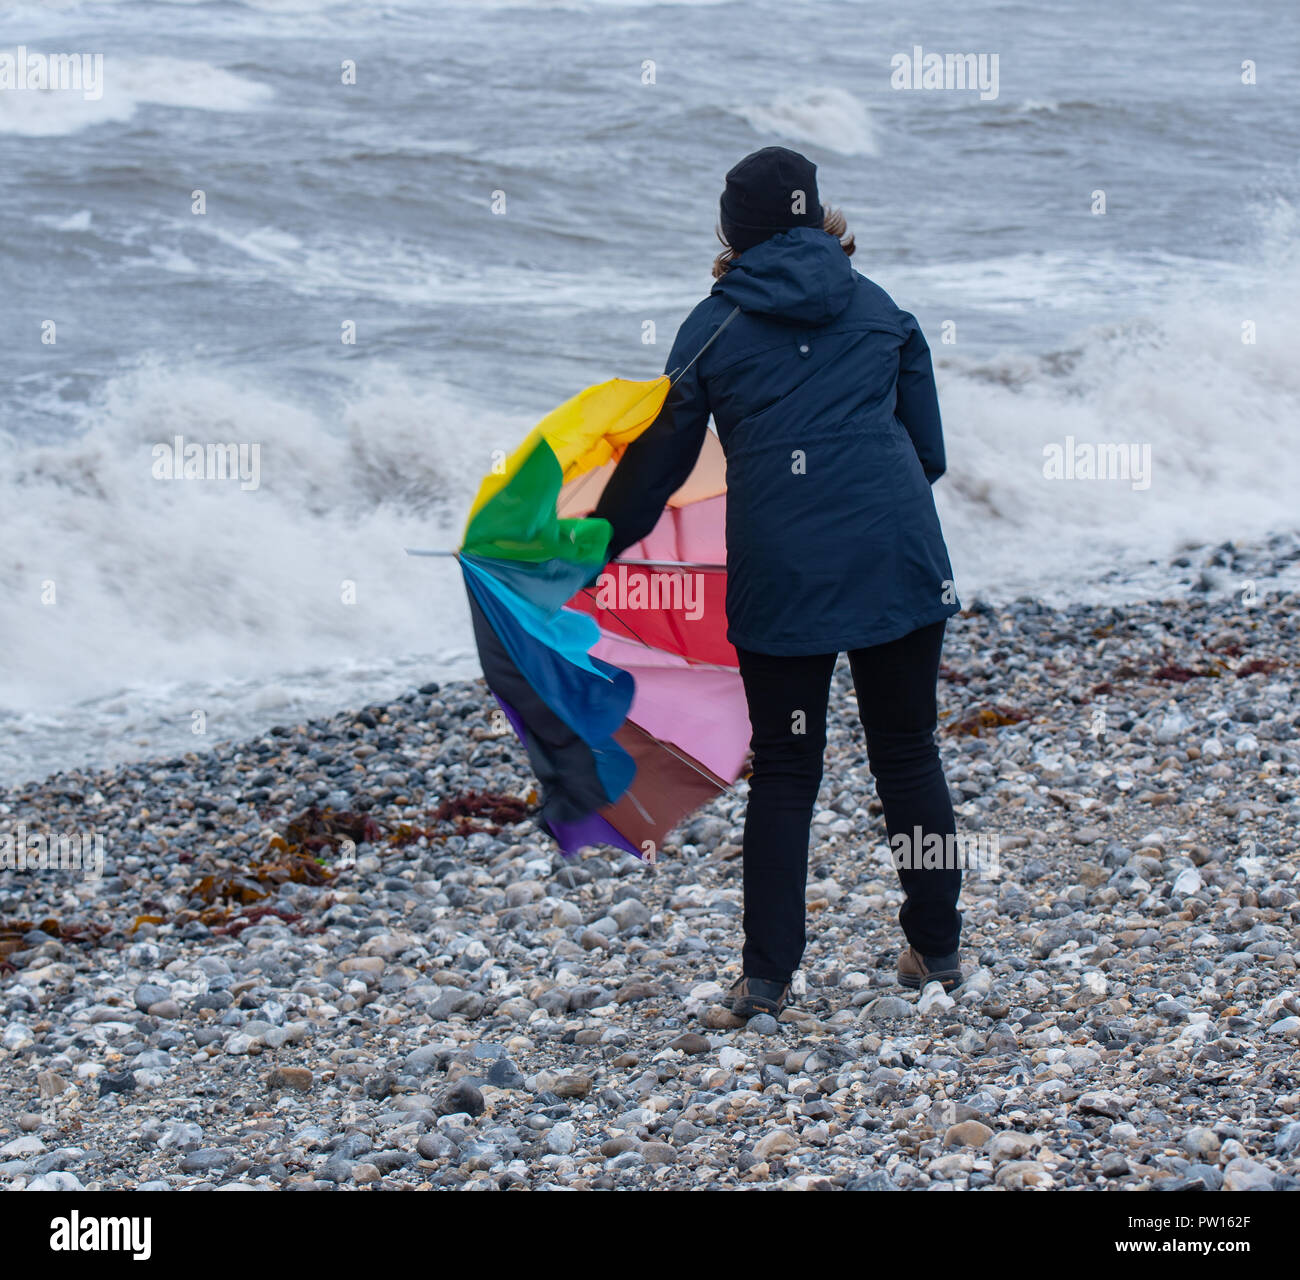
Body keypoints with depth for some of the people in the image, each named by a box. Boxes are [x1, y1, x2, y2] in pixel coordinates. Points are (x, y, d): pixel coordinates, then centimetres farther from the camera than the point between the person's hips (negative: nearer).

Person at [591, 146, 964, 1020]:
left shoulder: (714, 326, 8)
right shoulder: (878, 308, 13)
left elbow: (659, 457, 11)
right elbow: (929, 446, 15)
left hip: (779, 570, -1)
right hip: (897, 555, 1)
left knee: (784, 770, 7)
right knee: (908, 754, 14)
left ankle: (767, 976, 4)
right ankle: (937, 949, 21)